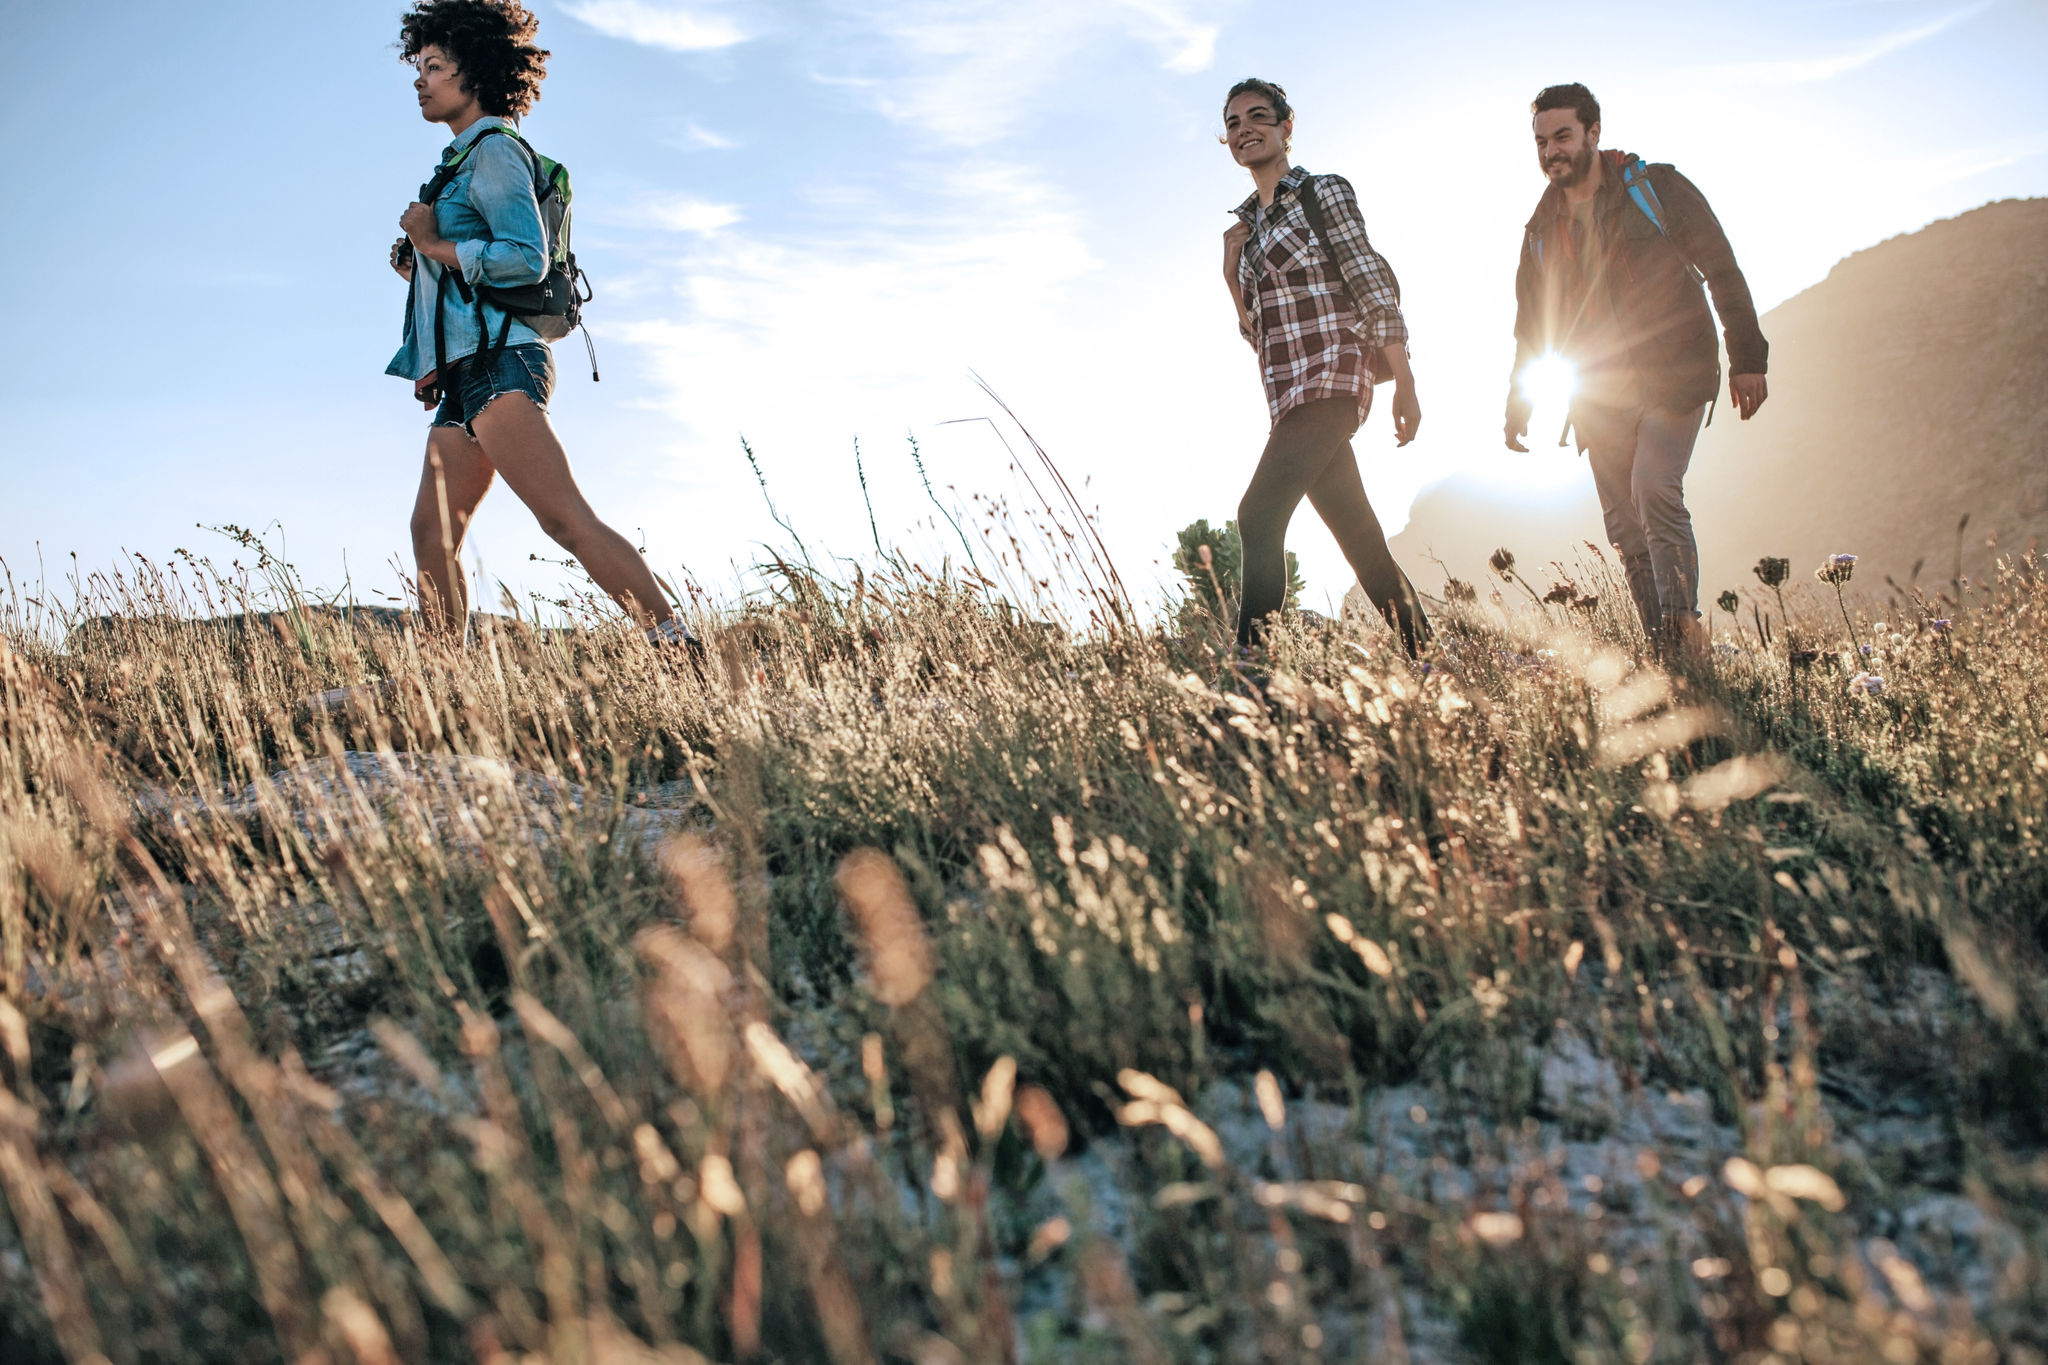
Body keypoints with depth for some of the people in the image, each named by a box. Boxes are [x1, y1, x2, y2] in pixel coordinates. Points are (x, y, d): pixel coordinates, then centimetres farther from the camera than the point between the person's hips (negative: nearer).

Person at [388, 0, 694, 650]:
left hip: (496, 361, -10)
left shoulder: (492, 147, -3)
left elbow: (529, 258, -16)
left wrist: (438, 245, -8)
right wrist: (418, 264, 14)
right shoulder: (463, 159, 26)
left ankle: (681, 649, -28)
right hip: (465, 375, 10)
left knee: (567, 520, -22)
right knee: (432, 535, 9)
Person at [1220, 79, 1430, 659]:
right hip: (1290, 394, 7)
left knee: (1259, 516, -21)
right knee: (1362, 541, 6)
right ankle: (1425, 654, 12)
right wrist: (1231, 272, 5)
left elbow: (1374, 287, -7)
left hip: (1328, 377, -7)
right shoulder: (1248, 227, 20)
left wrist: (1404, 383, -15)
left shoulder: (1323, 192, 1)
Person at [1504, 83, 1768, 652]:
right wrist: (1519, 401, 11)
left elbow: (1722, 271, -1)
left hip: (1671, 375, -4)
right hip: (1601, 391, 5)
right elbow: (1532, 324, 19)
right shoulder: (1543, 227, 12)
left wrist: (1746, 359, -7)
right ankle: (1662, 649, 7)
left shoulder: (1655, 189, 0)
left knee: (1655, 491, -24)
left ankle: (1686, 638, -21)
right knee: (1624, 525, 1)